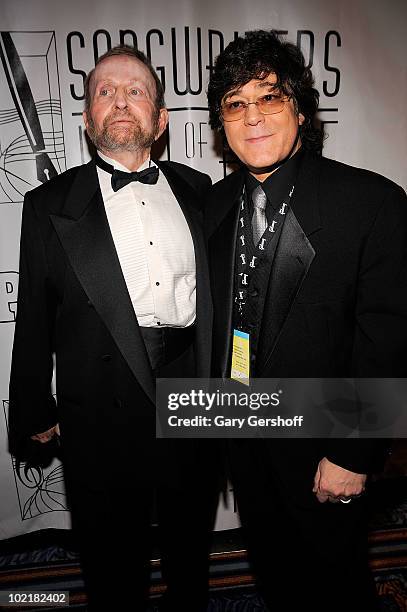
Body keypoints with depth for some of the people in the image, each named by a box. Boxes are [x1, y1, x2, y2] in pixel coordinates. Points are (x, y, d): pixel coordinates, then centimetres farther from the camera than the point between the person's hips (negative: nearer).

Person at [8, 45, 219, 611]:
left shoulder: (197, 190, 7)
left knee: (190, 549, 25)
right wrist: (33, 412, 3)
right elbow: (34, 317, 1)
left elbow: (218, 288, 9)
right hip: (105, 414, -2)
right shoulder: (50, 204, 0)